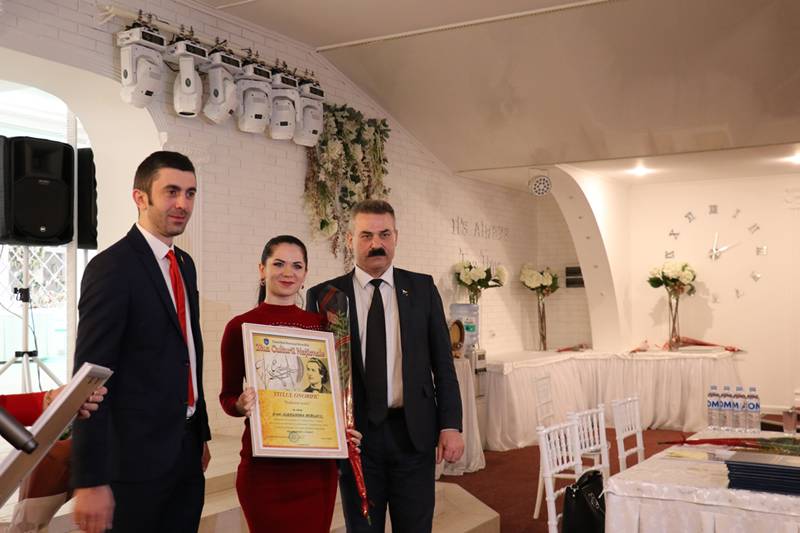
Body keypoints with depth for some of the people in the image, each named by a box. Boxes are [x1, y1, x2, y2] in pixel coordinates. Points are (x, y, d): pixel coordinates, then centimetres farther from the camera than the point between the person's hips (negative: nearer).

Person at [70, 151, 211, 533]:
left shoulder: (184, 264, 11)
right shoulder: (111, 268, -14)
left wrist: (201, 434, 17)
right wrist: (90, 481, -20)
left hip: (186, 452, 7)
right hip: (135, 458, -7)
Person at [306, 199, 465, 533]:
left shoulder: (422, 288, 5)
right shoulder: (324, 295, 1)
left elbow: (442, 361, 5)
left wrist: (451, 425, -1)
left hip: (414, 431, 1)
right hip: (356, 433, 0)